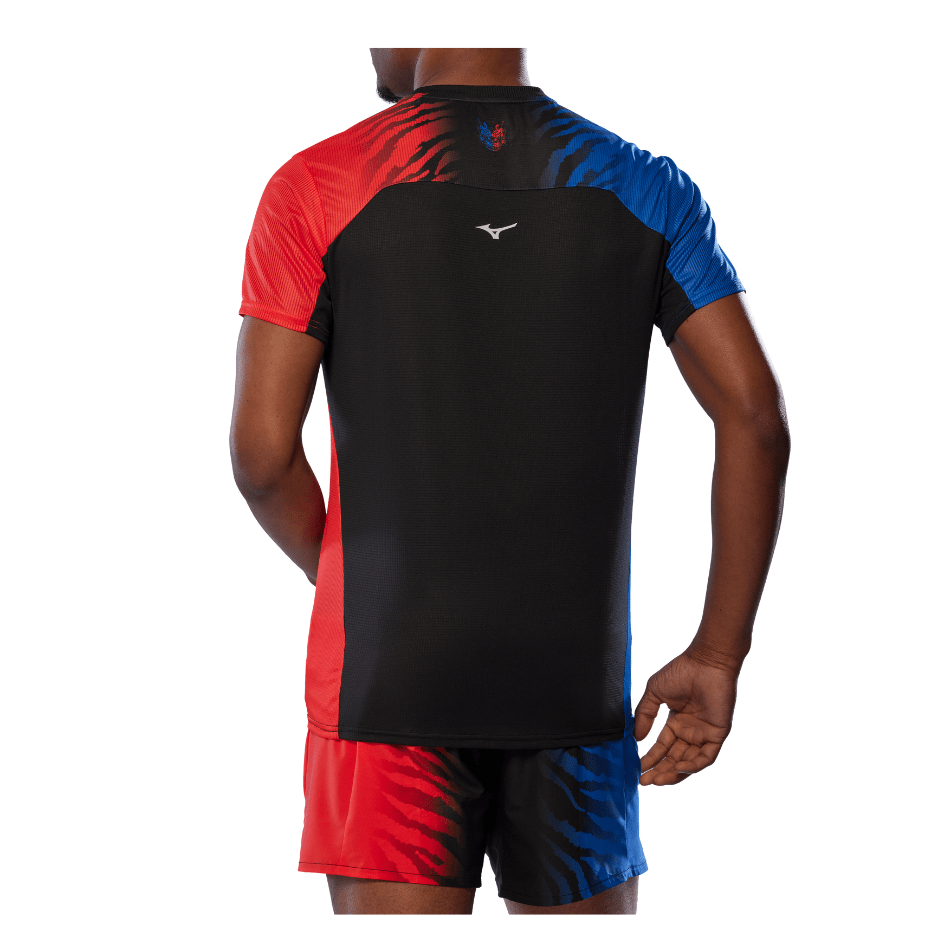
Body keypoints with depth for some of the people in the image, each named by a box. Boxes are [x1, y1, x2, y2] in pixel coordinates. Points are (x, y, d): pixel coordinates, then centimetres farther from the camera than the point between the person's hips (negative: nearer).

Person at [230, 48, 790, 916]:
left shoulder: (316, 189, -4)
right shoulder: (643, 186, 3)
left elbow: (263, 450, -7)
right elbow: (755, 419, -3)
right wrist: (718, 657, 2)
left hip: (389, 677, -2)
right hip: (577, 681, 3)